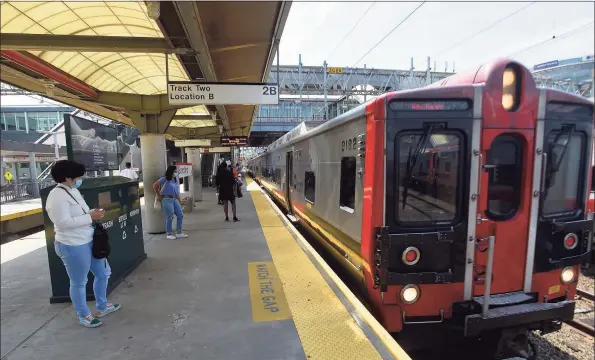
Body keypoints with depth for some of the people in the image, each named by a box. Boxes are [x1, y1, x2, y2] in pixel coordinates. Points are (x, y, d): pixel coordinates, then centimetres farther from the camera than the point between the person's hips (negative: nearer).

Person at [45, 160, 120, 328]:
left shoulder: (73, 191, 10)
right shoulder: (57, 196, -20)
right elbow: (63, 223, -27)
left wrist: (94, 212, 1)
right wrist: (91, 217, -23)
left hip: (88, 242, 10)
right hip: (73, 246, -10)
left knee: (103, 273, 20)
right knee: (79, 283, 9)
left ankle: (101, 307, 38)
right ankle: (83, 316, 29)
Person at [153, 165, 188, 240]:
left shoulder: (175, 180, 15)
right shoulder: (164, 179, -6)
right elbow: (155, 186, -13)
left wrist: (179, 200, 15)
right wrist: (159, 195, -6)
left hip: (175, 199, 7)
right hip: (167, 200, -7)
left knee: (180, 215, 5)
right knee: (169, 217, -3)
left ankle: (179, 233, 15)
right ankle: (169, 234, 12)